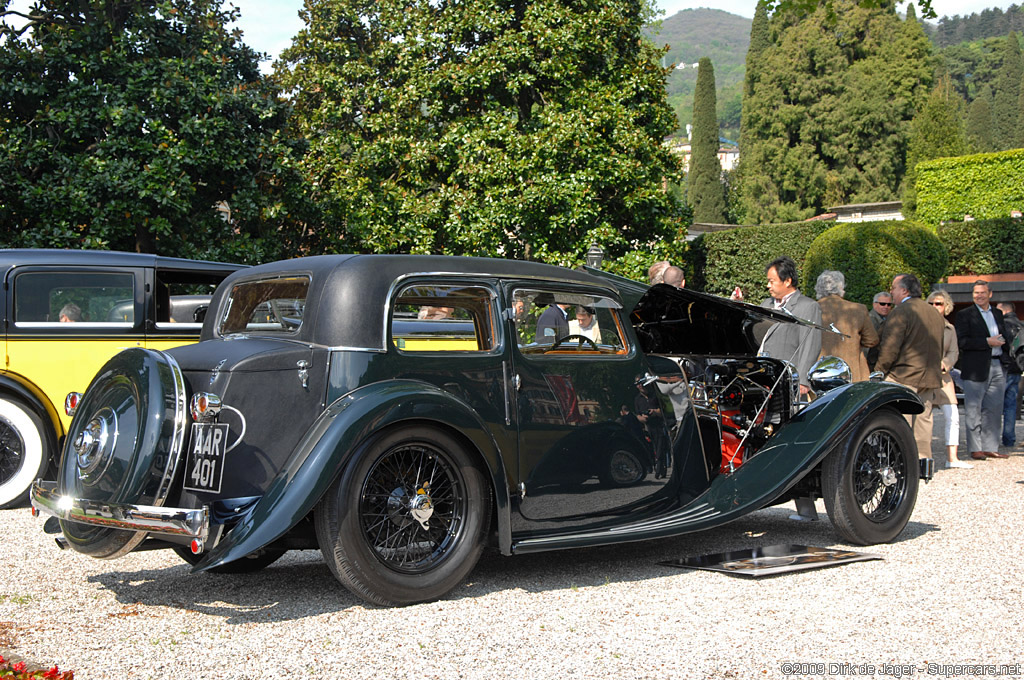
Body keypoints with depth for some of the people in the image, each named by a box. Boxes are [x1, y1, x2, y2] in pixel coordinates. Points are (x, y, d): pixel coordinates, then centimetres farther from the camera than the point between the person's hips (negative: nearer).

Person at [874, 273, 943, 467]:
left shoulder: (900, 312, -11)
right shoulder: (935, 314, 15)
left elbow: (889, 349, -15)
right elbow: (940, 349, 22)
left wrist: (877, 374, -6)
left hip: (904, 378, -8)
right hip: (930, 379, 8)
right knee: (923, 421, 11)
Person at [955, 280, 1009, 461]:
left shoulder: (997, 314, 18)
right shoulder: (964, 315, -1)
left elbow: (1004, 336, 21)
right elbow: (962, 342, -12)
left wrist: (1000, 341, -1)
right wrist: (987, 342, -16)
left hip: (997, 368, 6)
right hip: (976, 369, -6)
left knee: (993, 410, 7)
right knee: (973, 411, -2)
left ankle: (990, 447, 14)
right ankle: (975, 449, 3)